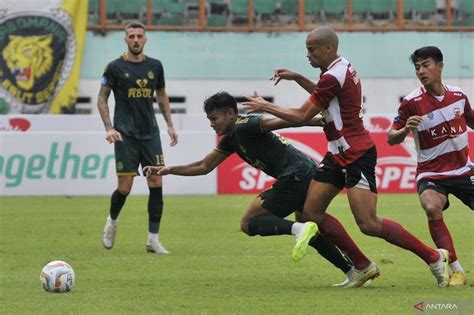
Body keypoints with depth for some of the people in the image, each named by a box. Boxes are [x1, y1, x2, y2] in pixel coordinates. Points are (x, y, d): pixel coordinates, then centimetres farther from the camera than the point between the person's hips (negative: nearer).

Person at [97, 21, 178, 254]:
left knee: (156, 184, -6)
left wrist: (170, 125, 15)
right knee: (125, 187, -6)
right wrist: (109, 128, -11)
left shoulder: (155, 66, 7)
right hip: (125, 135, -3)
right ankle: (112, 222, 26)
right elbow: (102, 98, 0)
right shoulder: (115, 67, -4)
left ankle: (153, 240, -1)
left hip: (150, 133, 3)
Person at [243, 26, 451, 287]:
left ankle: (435, 257, -4)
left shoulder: (333, 77, -19)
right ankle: (362, 266, 12)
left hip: (356, 155, -10)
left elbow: (302, 116, -14)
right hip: (338, 154, 10)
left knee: (368, 224, -15)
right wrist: (297, 78, 22)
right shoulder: (343, 68, 10)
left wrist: (265, 107, -2)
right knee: (312, 212, 5)